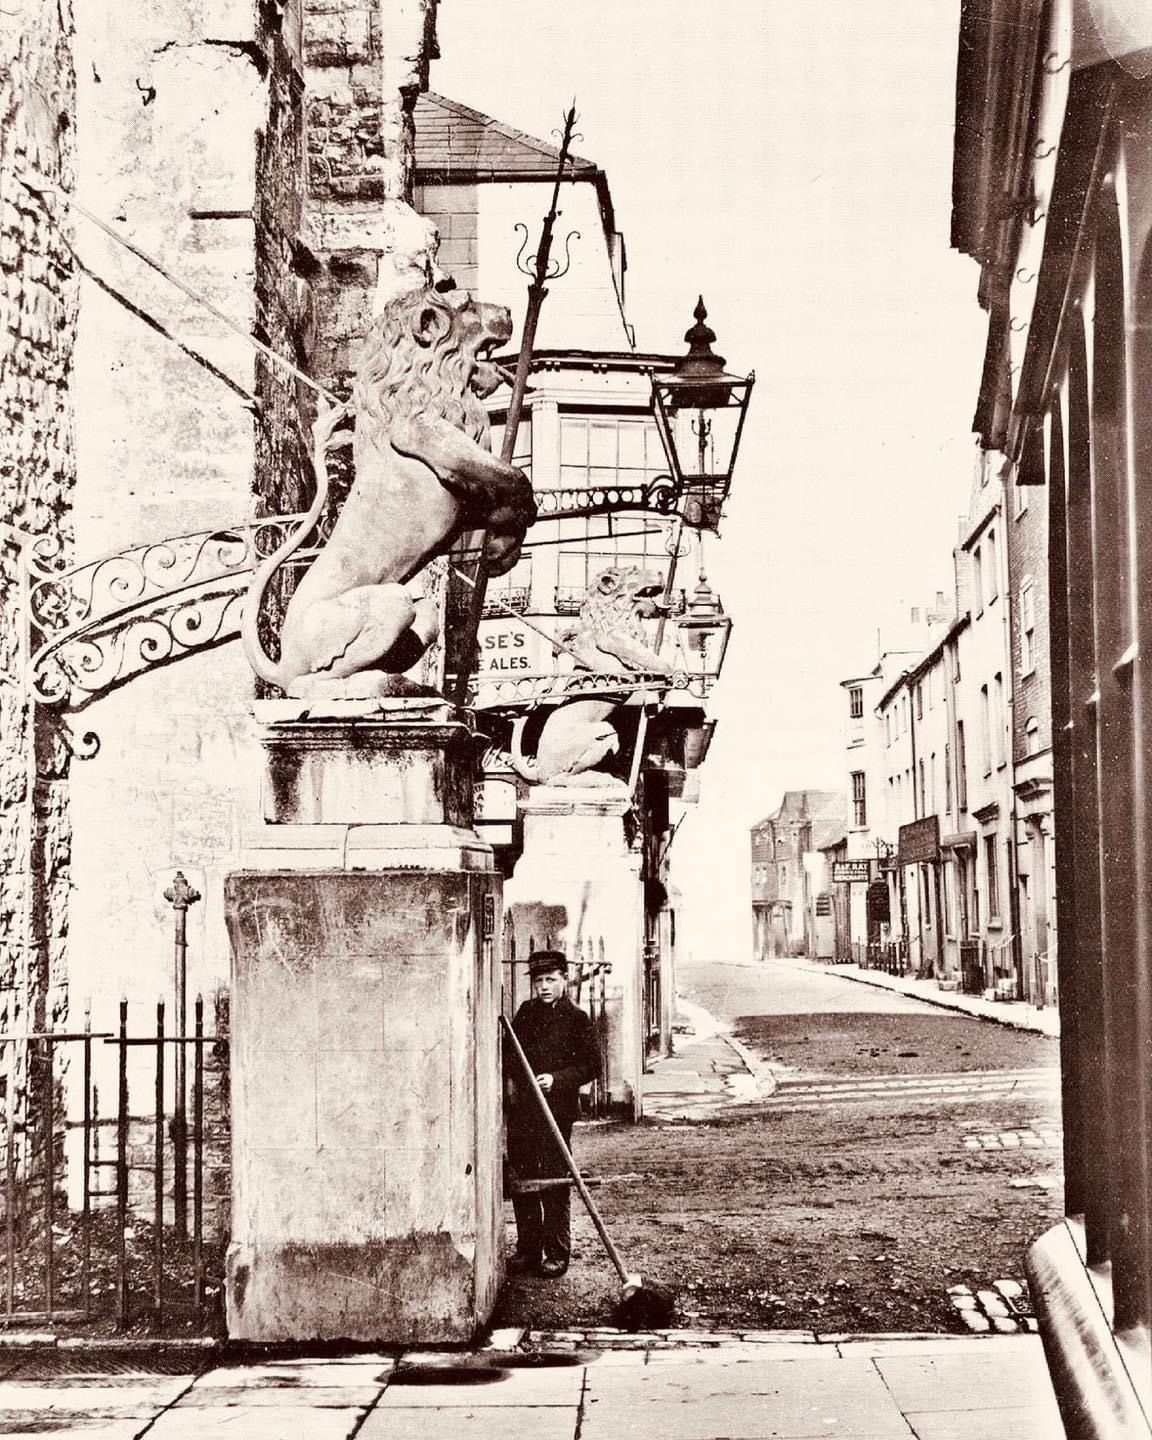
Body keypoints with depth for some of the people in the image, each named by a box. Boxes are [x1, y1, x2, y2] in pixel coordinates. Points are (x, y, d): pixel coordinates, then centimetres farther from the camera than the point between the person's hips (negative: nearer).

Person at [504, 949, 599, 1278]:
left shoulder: (576, 1018, -2)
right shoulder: (526, 1012, 14)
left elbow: (592, 1065, -4)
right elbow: (509, 1050, 24)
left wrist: (556, 1079, -15)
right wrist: (508, 1078, 7)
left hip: (556, 1111, -5)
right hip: (520, 1109, 5)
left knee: (555, 1183, -4)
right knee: (520, 1181, 7)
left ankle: (557, 1254, 3)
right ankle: (527, 1250, 17)